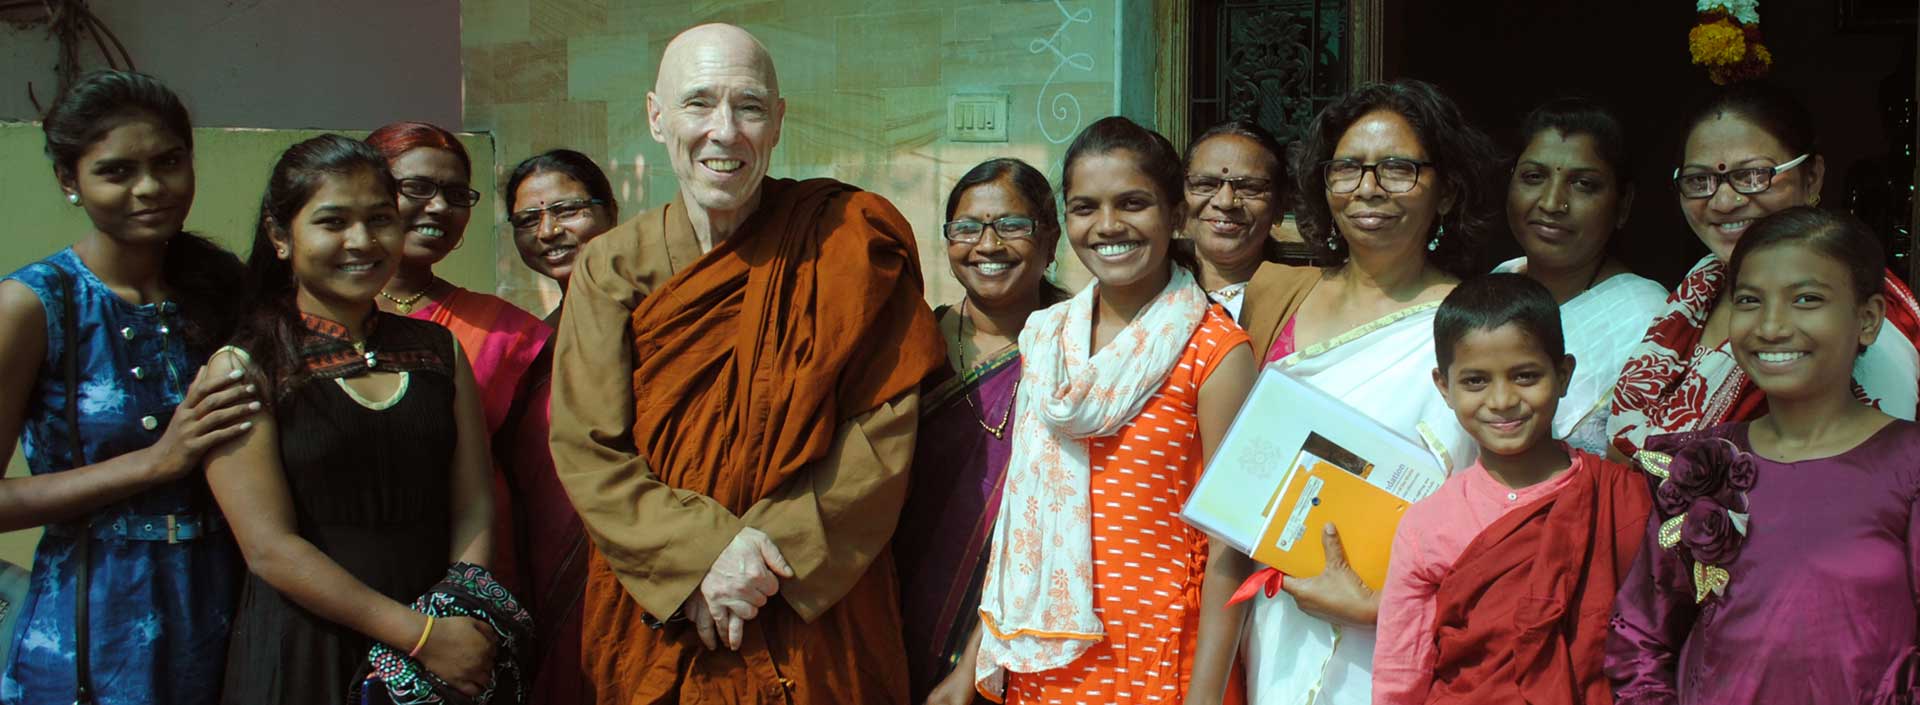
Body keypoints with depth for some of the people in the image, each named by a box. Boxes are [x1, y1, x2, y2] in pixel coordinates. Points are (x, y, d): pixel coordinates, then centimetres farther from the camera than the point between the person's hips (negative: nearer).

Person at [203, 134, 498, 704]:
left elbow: (474, 511, 4)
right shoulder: (243, 368, -5)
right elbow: (269, 547, -13)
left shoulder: (439, 351, 8)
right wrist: (419, 634, -17)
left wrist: (463, 625, -13)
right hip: (305, 654, -3)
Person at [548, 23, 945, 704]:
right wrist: (700, 556, -19)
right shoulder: (610, 268, 0)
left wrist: (775, 544, -17)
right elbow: (585, 451, -6)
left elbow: (886, 427, -9)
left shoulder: (848, 238, -5)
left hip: (819, 623, -1)